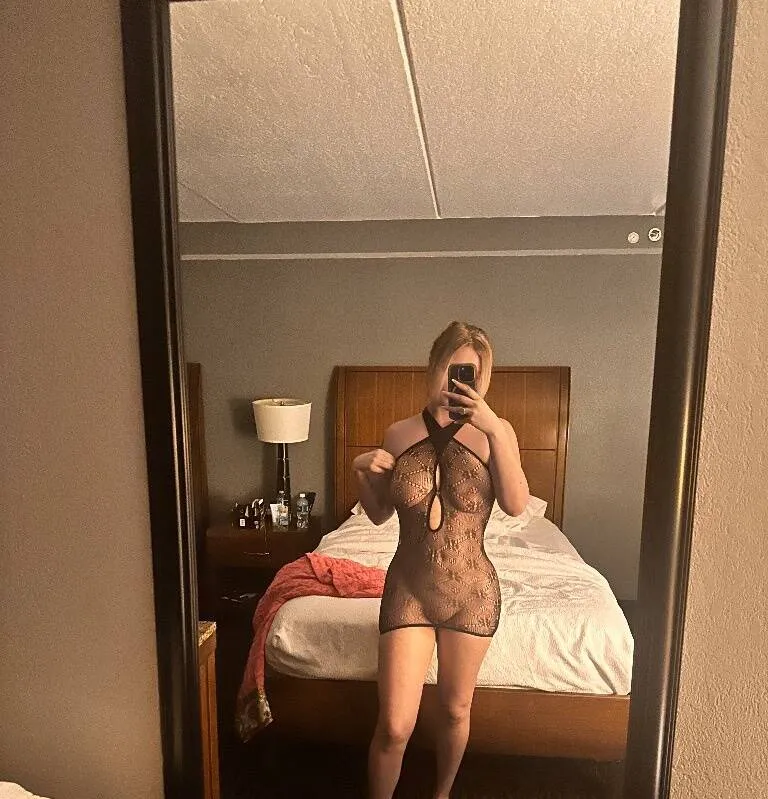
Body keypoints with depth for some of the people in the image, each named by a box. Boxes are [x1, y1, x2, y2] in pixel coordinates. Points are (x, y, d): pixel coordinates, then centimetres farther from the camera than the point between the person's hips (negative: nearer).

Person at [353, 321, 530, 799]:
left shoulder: (494, 432, -8)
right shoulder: (399, 434, -4)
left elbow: (517, 505, -23)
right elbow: (380, 515, 6)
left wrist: (493, 428, -31)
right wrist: (364, 473, -14)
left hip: (472, 594, 0)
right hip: (407, 590, 0)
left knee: (456, 710, 21)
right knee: (394, 727, 2)